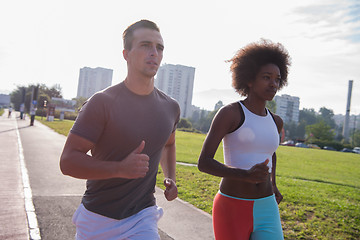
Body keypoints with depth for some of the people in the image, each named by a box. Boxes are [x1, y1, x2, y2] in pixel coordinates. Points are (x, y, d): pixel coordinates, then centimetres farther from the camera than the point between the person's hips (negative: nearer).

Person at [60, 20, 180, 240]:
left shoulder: (170, 108, 1)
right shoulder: (103, 102, -16)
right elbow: (68, 161, -17)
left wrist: (170, 178, 5)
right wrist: (120, 168, -30)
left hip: (143, 216, 3)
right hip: (98, 219, -3)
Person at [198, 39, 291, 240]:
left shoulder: (276, 122, 9)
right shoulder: (229, 113, -10)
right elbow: (204, 162, -16)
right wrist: (246, 175, -29)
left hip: (266, 210, 5)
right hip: (232, 209, -5)